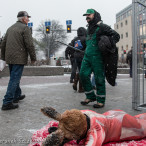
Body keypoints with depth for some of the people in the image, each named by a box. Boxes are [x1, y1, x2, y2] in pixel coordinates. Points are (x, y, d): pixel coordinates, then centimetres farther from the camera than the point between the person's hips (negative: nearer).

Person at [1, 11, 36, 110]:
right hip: (19, 58, -8)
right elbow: (29, 45, -14)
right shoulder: (25, 28, -8)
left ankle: (17, 95, 35)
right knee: (14, 79, -7)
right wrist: (33, 57, -6)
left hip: (9, 58, 8)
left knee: (14, 78, 21)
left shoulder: (11, 28, 17)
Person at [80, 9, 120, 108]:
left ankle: (101, 101, 6)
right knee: (83, 75, 0)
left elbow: (116, 35, -5)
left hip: (97, 56, -7)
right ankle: (90, 96, 14)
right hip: (87, 56, 8)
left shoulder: (102, 27, -4)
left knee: (99, 78, -4)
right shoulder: (89, 29, 20)